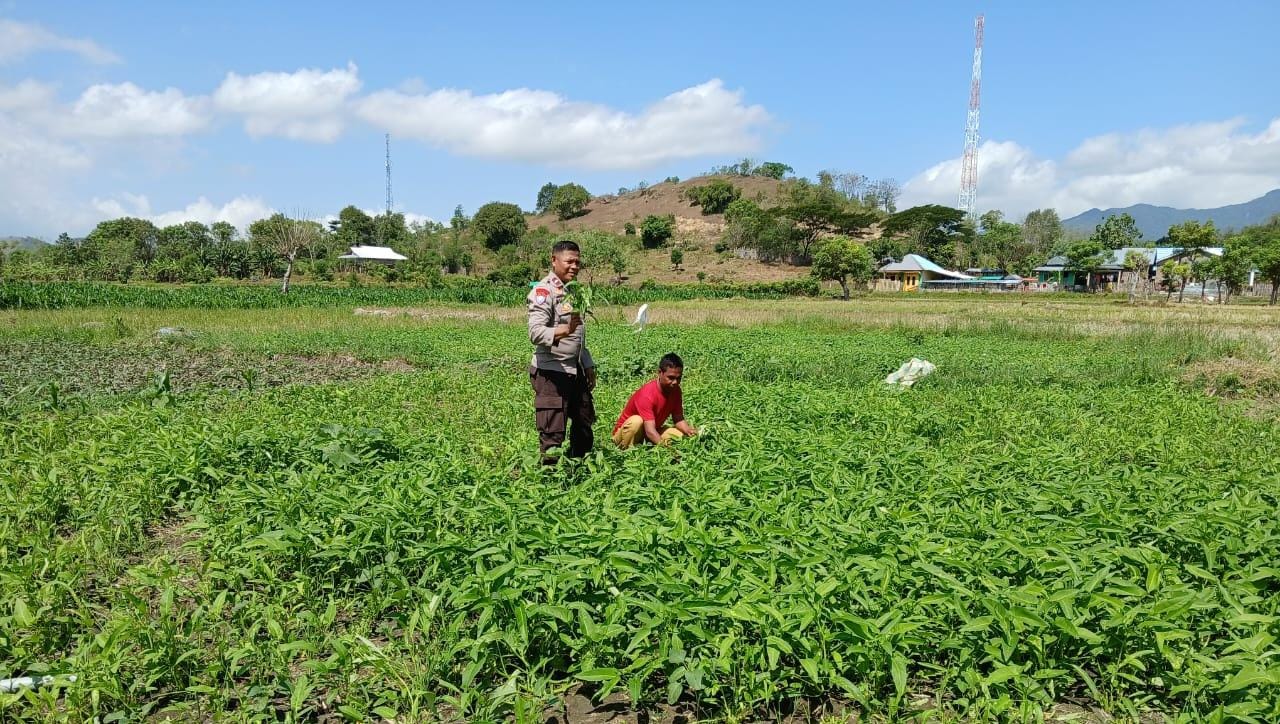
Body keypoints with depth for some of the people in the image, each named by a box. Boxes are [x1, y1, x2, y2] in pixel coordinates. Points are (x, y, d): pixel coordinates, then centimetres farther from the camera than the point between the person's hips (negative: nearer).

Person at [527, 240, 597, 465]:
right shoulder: (544, 291, -13)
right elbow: (536, 333, -26)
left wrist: (588, 365, 22)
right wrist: (564, 330, -42)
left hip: (576, 370, 9)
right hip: (551, 372, -9)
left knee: (584, 425, 18)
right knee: (553, 434, -4)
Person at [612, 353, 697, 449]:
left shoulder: (675, 390, -8)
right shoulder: (647, 394, -31)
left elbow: (679, 419, -4)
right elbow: (650, 431, -39)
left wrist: (689, 431, -26)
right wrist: (664, 444, -55)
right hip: (626, 432, -6)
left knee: (681, 435, -13)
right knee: (637, 421, -37)